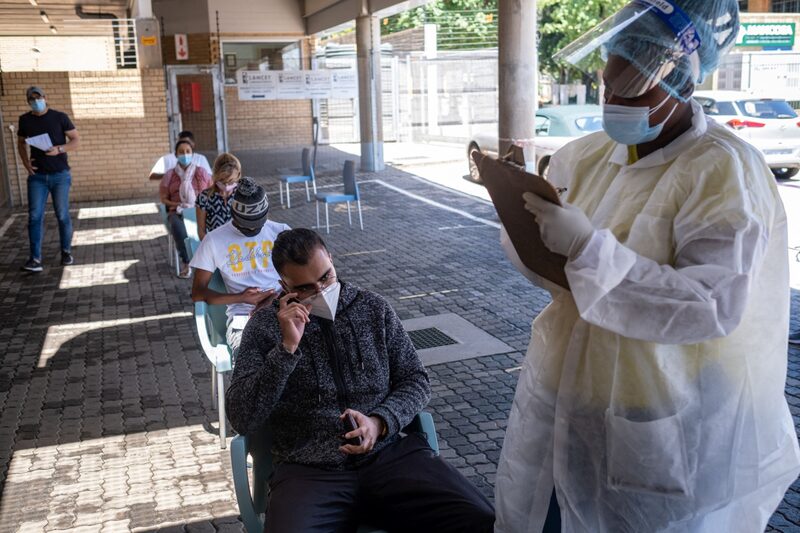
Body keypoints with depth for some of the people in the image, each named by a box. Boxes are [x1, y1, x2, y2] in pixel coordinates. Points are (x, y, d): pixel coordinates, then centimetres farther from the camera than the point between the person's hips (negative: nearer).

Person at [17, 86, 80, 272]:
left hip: (60, 175, -2)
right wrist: (25, 162, 3)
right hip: (37, 176, 2)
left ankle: (66, 252, 20)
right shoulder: (25, 120, 7)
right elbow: (21, 143, 21)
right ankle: (35, 259, -8)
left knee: (62, 215, 4)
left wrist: (59, 149, -20)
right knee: (35, 216, -6)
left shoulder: (60, 117, -2)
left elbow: (76, 140, -2)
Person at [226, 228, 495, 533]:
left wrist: (380, 422, -8)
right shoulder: (265, 327, 4)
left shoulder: (374, 308, 11)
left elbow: (415, 379, 12)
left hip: (389, 453, 1)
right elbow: (242, 419, -3)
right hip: (309, 471, -1)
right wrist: (287, 348, -13)